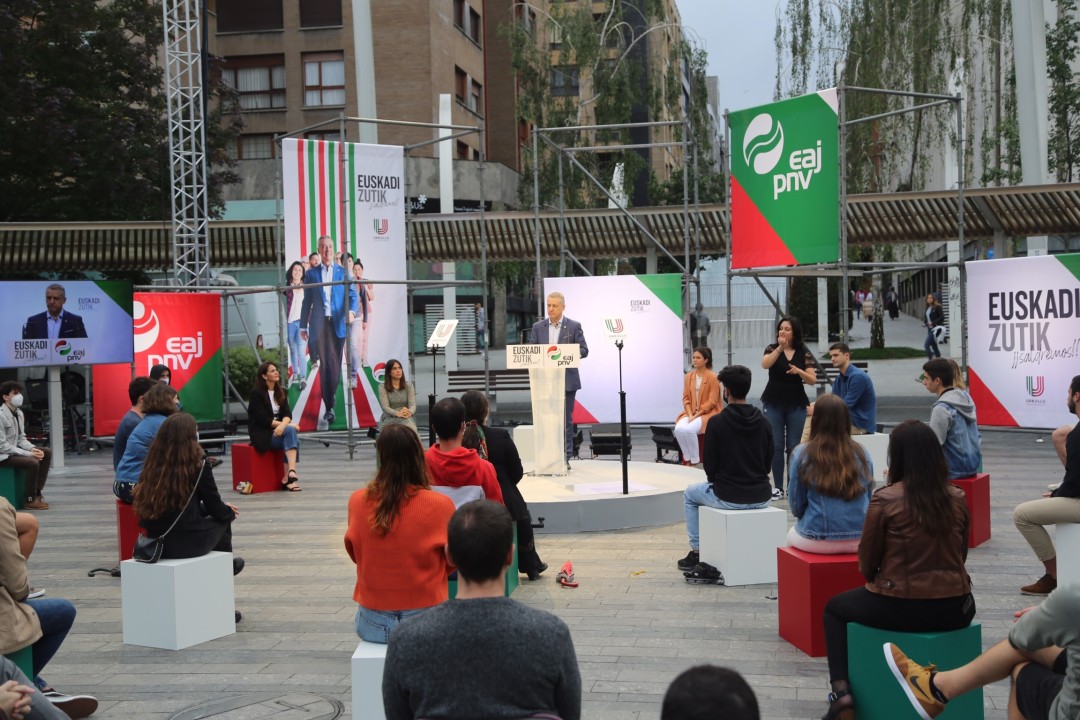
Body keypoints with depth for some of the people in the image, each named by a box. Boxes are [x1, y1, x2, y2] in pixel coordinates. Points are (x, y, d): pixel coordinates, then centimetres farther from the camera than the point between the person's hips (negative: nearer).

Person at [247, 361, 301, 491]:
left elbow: (287, 413, 1)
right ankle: (291, 474, -39)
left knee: (291, 431, -29)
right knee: (290, 430, -30)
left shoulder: (281, 392, 13)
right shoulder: (256, 393, -6)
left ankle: (288, 476, -34)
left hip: (279, 430, 5)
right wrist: (287, 425, -18)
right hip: (262, 434, -5)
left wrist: (283, 425, -23)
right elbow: (263, 419, -14)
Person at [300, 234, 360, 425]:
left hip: (338, 323, 0)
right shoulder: (311, 274, 11)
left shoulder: (344, 272, 10)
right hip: (319, 324, 0)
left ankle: (331, 397, 25)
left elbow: (353, 295, 2)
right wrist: (303, 326, 9)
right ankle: (329, 407, -3)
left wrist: (352, 311, -19)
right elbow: (307, 301, 11)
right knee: (325, 364, -5)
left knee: (335, 363, 3)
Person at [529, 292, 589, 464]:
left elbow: (583, 351, -2)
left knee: (565, 419, 3)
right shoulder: (538, 327, 9)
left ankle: (566, 457, 9)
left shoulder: (574, 326, 2)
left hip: (567, 381, -2)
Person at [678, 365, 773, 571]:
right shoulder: (763, 422, 3)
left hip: (728, 498, -5)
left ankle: (697, 553, 25)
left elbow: (710, 466, -8)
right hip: (761, 497, 5)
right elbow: (767, 463, 11)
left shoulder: (717, 422, -14)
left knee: (690, 495, 26)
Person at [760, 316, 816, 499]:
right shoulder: (772, 349, 1)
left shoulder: (803, 353, 3)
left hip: (796, 404, 0)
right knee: (776, 445, -1)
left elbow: (812, 380, 0)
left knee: (793, 446, 1)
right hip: (773, 403, 0)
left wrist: (799, 371, -19)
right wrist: (780, 348, -30)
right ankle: (778, 487, 4)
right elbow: (765, 364, -20)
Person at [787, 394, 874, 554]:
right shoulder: (861, 453, -1)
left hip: (818, 541, -3)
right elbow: (868, 500, 9)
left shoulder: (802, 454, -11)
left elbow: (796, 506, -3)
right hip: (859, 540, 3)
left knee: (791, 535, 30)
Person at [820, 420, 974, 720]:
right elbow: (960, 556, 13)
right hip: (954, 609, 4)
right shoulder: (957, 499, 0)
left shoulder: (884, 500, -13)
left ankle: (842, 692, 11)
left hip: (898, 609, -4)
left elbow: (866, 564, -3)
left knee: (835, 608, 25)